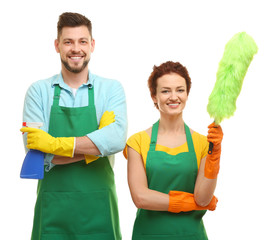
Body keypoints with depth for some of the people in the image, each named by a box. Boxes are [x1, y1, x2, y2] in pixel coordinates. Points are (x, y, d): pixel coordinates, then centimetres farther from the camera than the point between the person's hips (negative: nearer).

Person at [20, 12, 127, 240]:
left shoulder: (111, 89, 3)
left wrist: (56, 144, -17)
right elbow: (36, 152, -9)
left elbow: (117, 140, -15)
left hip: (98, 210, 0)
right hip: (53, 211, 0)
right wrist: (94, 146, -13)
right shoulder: (38, 91, 2)